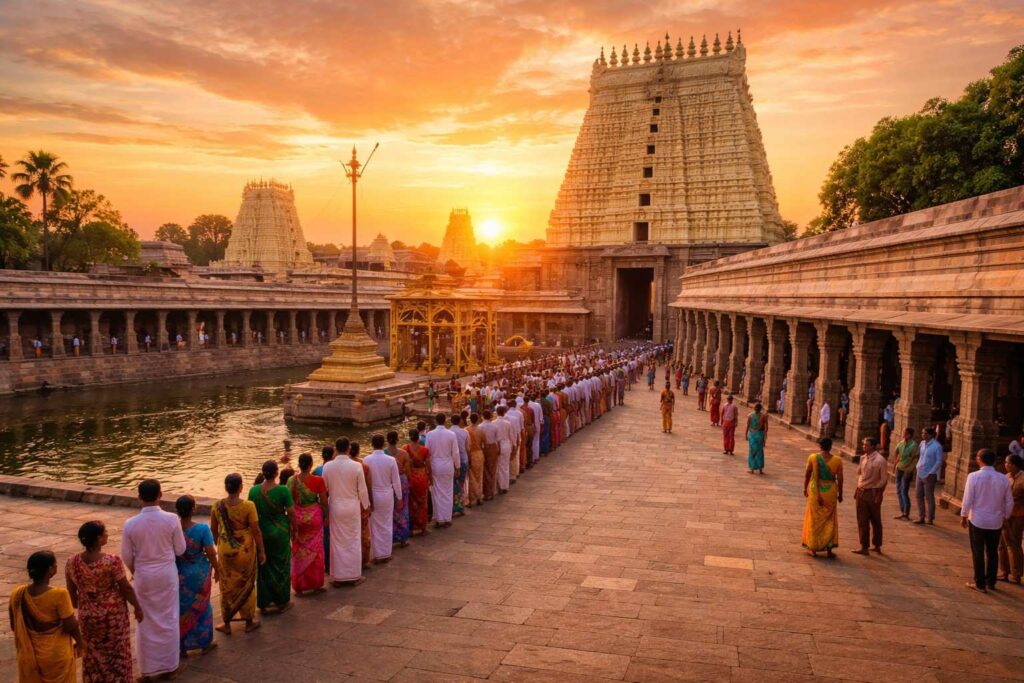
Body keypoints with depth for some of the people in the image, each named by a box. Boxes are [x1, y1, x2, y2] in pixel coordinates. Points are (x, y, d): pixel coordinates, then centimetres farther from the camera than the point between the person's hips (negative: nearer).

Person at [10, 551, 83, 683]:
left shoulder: (17, 594, -10)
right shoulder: (59, 594, -25)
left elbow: (14, 626, 3)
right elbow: (70, 626, -17)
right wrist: (79, 642, 1)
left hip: (29, 654, 4)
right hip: (57, 654, -4)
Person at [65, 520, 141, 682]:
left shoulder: (72, 562, -12)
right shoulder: (112, 561, -25)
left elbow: (71, 592, 1)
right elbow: (126, 588, -16)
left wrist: (79, 610, 18)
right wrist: (137, 607, -1)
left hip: (87, 615, 4)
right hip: (113, 615, -4)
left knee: (92, 654, 21)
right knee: (116, 653, 14)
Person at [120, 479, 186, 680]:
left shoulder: (130, 524, -15)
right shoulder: (172, 519, -17)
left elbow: (126, 556, -4)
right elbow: (180, 549, -7)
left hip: (143, 576, 0)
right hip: (167, 574, 0)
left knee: (146, 622, 14)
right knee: (168, 619, 14)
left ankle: (148, 668, 24)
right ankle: (169, 664, 25)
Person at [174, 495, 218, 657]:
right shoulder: (202, 529, -20)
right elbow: (210, 553, -16)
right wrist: (217, 569, 1)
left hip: (179, 575, 1)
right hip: (200, 573, -1)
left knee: (181, 608, 18)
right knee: (201, 606, 18)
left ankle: (182, 646, 30)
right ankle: (204, 643, 31)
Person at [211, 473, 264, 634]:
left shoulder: (218, 506, -9)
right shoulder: (248, 506, -20)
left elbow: (213, 529, 2)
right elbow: (256, 531, -15)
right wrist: (261, 551, -3)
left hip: (225, 550, 2)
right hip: (245, 550, -2)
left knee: (227, 586, 16)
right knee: (246, 585, 15)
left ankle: (226, 623, 26)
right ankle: (249, 621, 27)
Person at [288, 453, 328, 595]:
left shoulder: (292, 480, -8)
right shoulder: (318, 480, -11)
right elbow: (323, 501, -6)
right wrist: (325, 515, 9)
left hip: (298, 518, 1)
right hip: (314, 517, -1)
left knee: (299, 552, 11)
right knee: (315, 551, 12)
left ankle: (299, 586, 16)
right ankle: (316, 584, 19)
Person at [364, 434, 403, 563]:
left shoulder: (366, 460, -12)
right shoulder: (391, 460, -11)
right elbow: (396, 481, -5)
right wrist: (399, 498, 7)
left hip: (372, 495, 0)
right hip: (387, 495, 0)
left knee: (374, 526, 12)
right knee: (387, 525, 13)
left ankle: (376, 554, 18)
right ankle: (386, 554, 20)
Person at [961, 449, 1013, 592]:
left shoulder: (974, 476, -16)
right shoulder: (1003, 479, -4)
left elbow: (968, 499, -12)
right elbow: (1009, 502, 3)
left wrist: (963, 516, 1)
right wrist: (1004, 517, 19)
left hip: (977, 521, -3)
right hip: (996, 522, 3)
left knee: (978, 553, 7)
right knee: (993, 552, 16)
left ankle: (980, 583, 13)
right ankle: (991, 583, 25)